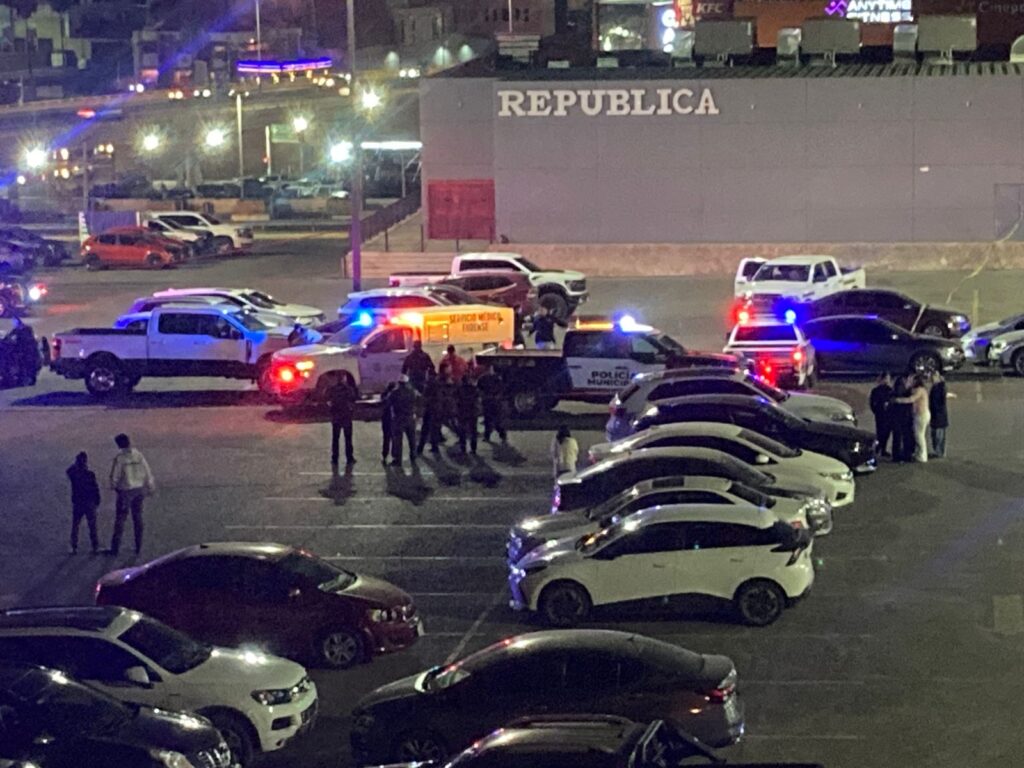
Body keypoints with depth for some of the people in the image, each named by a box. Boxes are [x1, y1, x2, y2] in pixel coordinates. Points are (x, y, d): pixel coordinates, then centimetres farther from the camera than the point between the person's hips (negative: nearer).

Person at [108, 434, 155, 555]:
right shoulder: (138, 454, -2)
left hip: (125, 491, -4)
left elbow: (114, 476, -11)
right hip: (139, 489, 4)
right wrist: (150, 487, 13)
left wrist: (113, 486, 11)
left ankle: (115, 548, 3)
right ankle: (138, 547, 17)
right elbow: (147, 472, 2)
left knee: (120, 519, 2)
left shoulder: (119, 458, -15)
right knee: (137, 518, 14)